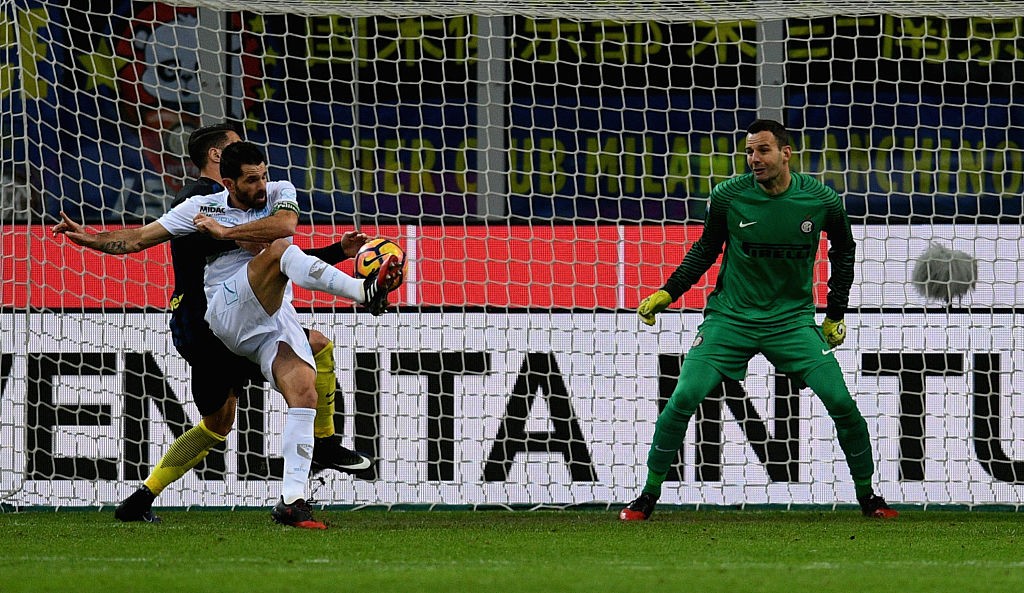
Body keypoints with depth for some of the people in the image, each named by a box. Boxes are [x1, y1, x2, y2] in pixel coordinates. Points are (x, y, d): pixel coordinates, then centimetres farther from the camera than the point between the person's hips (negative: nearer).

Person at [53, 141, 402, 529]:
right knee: (279, 251, -27)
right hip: (229, 311, -3)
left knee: (304, 390, -19)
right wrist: (88, 239, 0)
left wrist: (226, 232, -11)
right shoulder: (202, 208, 7)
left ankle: (292, 500, -22)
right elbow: (139, 239, 11)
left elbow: (286, 224, -14)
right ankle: (365, 291, -48)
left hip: (277, 318, 3)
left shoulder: (280, 194, 10)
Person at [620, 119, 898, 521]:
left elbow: (843, 249, 11)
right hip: (730, 317, 0)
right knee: (684, 398, -14)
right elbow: (706, 249, 8)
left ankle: (867, 495, 11)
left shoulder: (821, 201, -8)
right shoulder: (728, 196, -9)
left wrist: (836, 314, 11)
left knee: (841, 403, -11)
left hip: (792, 319, 0)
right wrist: (667, 293, -1)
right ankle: (649, 495, 3)